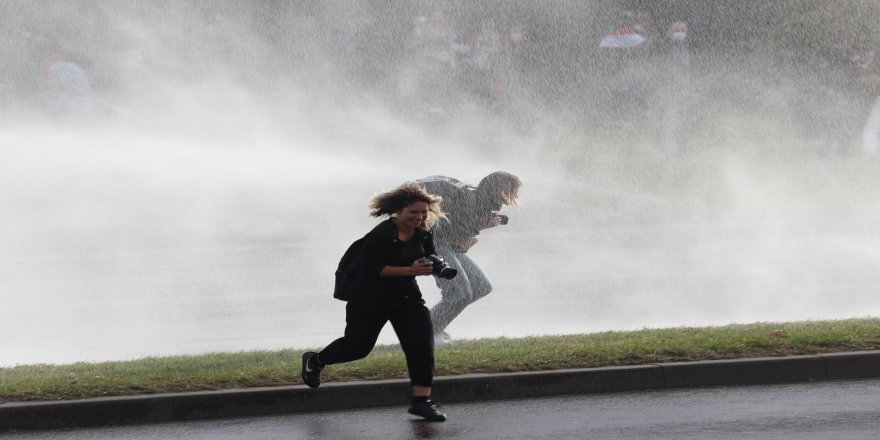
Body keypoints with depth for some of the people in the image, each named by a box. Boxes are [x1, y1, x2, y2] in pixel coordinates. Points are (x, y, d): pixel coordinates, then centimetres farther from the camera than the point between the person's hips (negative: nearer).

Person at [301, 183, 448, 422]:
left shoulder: (423, 234, -2)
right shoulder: (382, 234, -23)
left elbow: (428, 260, 12)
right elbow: (371, 268, -26)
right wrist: (409, 270, -30)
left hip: (406, 297, 6)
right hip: (371, 300, -6)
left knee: (422, 345, -10)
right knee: (358, 345, 8)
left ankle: (422, 400, -7)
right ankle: (315, 361, 37)